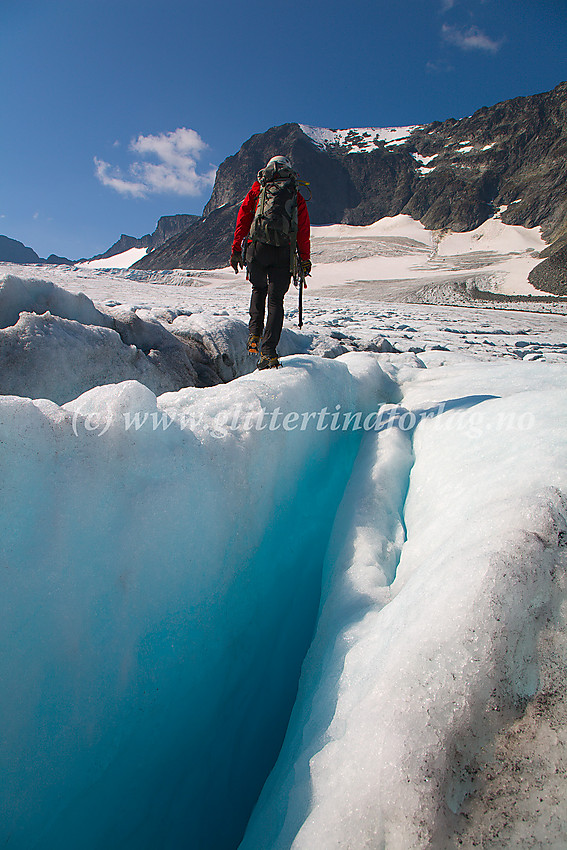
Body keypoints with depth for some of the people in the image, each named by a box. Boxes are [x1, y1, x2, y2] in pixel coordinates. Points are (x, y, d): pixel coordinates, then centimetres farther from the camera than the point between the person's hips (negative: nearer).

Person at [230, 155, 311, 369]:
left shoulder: (258, 189, 17)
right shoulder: (297, 196, 18)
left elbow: (243, 219, 11)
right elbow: (304, 231, 11)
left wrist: (236, 250, 12)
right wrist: (305, 259, 13)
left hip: (257, 247, 0)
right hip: (284, 253, 0)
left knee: (259, 289, 25)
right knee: (276, 300, 3)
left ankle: (255, 333, 11)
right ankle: (269, 352, -6)